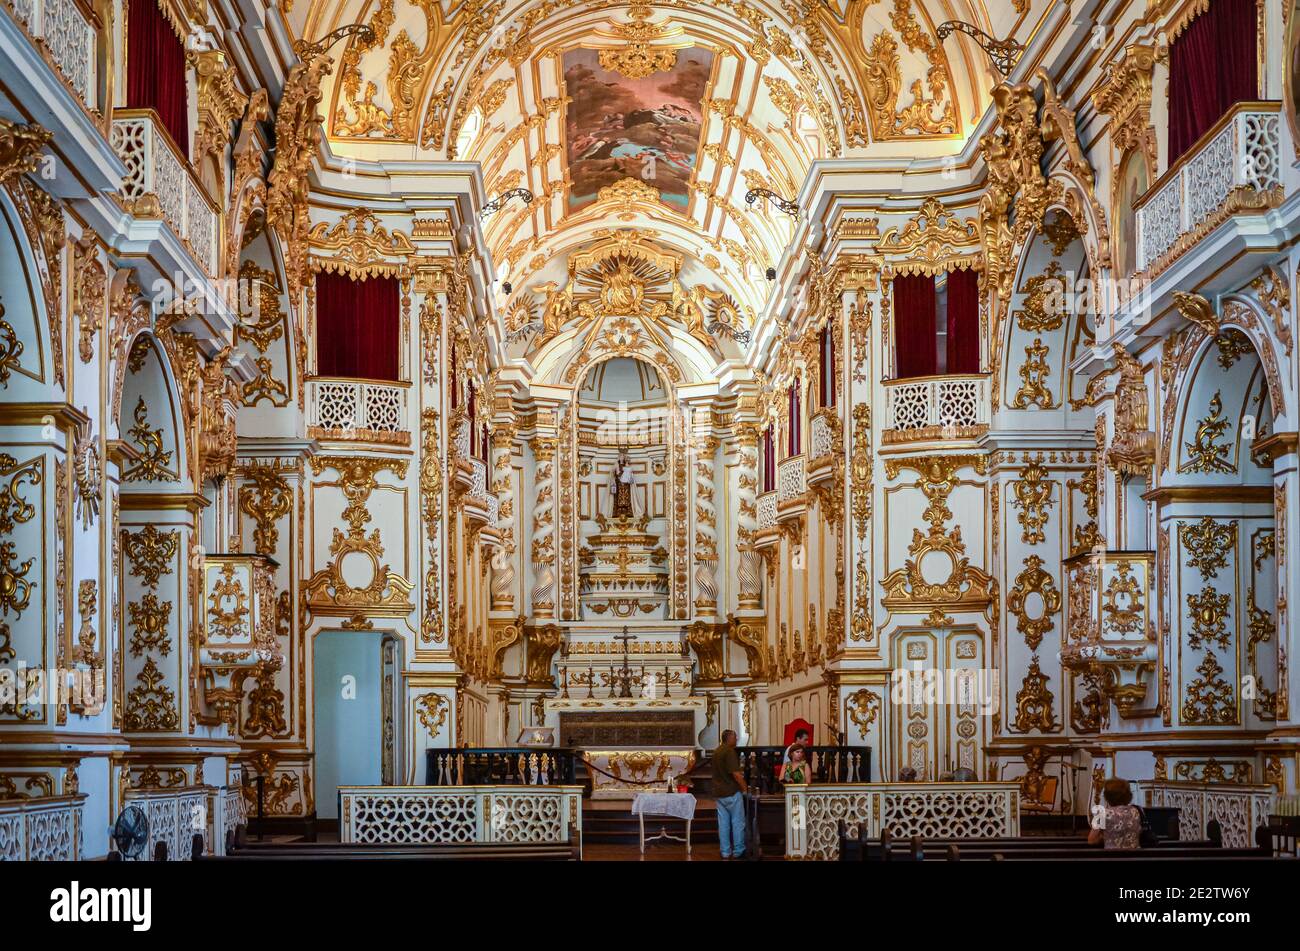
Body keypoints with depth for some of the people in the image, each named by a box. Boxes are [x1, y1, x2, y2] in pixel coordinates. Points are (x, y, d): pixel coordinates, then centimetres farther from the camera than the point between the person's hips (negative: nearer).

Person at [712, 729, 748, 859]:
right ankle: (738, 851, 5)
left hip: (718, 793, 8)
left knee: (723, 823, 9)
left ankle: (725, 852, 11)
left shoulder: (716, 751, 11)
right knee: (738, 822, 2)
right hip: (732, 792, -8)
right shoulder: (730, 752, -16)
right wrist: (744, 788, -10)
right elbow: (736, 773, -22)